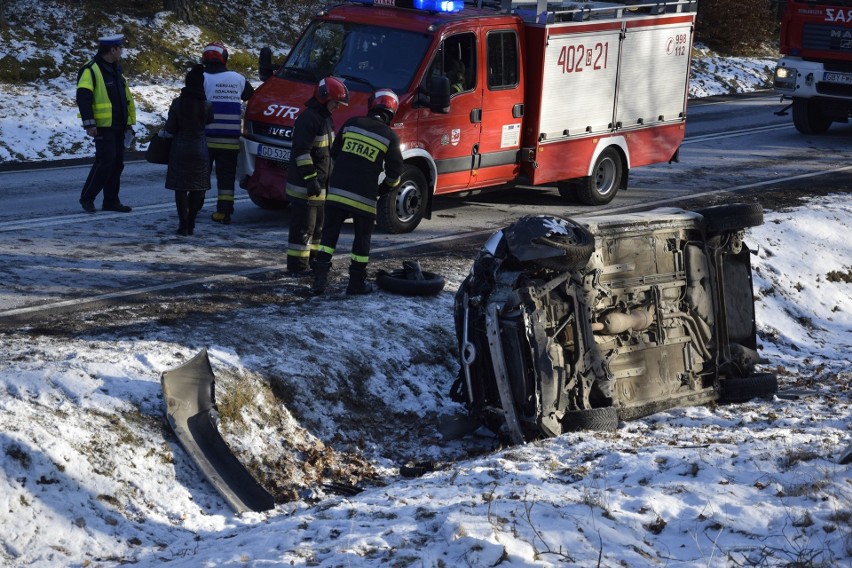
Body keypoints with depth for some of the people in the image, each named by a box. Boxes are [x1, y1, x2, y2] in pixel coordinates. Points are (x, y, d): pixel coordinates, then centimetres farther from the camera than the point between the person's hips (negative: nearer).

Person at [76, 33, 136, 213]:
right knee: (105, 162, -11)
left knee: (117, 163, 8)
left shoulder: (115, 70, 16)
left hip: (118, 127, 9)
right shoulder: (91, 70, -12)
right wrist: (89, 123, -26)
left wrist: (129, 122, 21)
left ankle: (111, 201, 15)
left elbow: (126, 98, 24)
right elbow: (83, 98, -20)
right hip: (103, 126, -9)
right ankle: (87, 197, 1)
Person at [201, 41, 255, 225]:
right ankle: (224, 211, 5)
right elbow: (253, 98, 20)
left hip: (206, 138, -2)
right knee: (226, 175, 8)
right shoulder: (237, 79, 6)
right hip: (231, 139, 2)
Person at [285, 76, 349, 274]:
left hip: (319, 185, 10)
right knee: (303, 226, -7)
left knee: (318, 225, 18)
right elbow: (301, 152, -23)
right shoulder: (308, 118, -17)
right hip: (303, 184, -10)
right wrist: (311, 179, -24)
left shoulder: (326, 118, 15)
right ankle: (297, 266, -3)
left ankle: (312, 259, 28)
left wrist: (330, 178, 24)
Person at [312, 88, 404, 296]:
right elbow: (395, 171, -1)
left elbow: (334, 153, 14)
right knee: (362, 238, 11)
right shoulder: (390, 136, -5)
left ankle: (320, 278, 2)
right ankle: (356, 282, 15)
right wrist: (385, 189, 19)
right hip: (364, 197, -3)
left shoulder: (351, 124, 4)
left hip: (337, 190, 3)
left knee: (330, 234, 9)